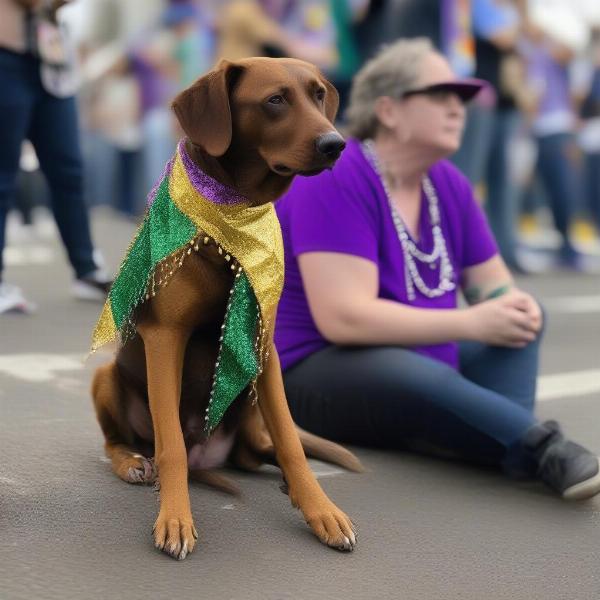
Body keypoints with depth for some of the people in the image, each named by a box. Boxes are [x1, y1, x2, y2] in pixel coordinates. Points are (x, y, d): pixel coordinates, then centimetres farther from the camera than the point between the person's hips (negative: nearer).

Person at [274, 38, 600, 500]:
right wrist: (471, 324, -27)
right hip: (316, 374, -9)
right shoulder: (335, 179, -20)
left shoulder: (448, 184, 4)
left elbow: (494, 285, 11)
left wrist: (515, 307, -15)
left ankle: (499, 441, -25)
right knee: (413, 376, -39)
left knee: (522, 312, 1)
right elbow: (344, 317, -29)